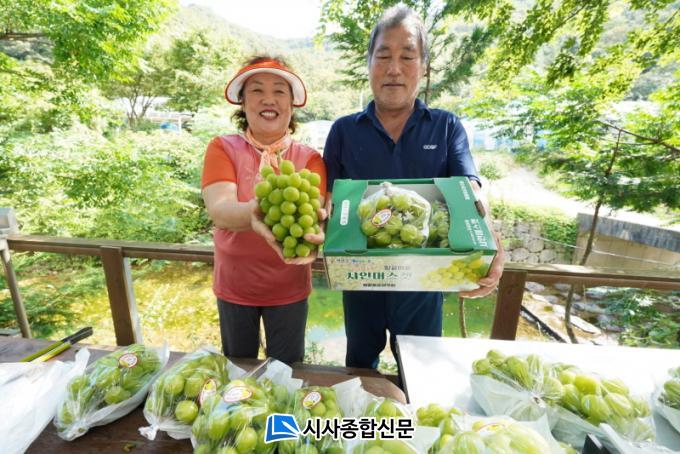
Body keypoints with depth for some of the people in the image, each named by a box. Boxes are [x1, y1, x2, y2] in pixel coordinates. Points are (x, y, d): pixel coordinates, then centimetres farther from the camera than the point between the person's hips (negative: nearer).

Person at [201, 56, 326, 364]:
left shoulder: (309, 159, -6)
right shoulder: (222, 148, -7)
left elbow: (313, 212, -21)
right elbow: (218, 209, -23)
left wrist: (311, 228, -46)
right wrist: (253, 213, -46)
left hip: (288, 289, 0)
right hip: (233, 286, 1)